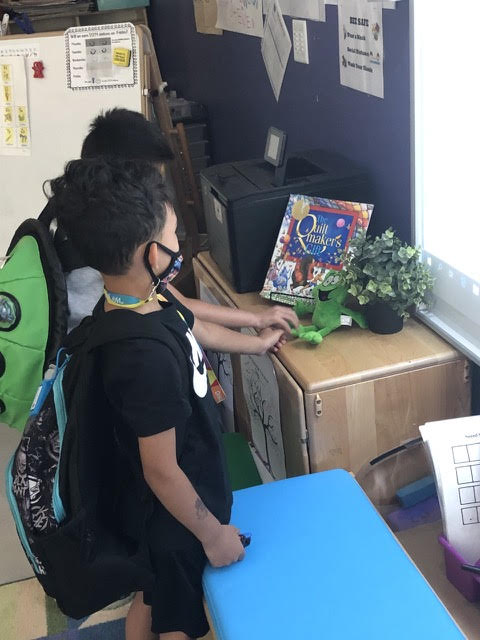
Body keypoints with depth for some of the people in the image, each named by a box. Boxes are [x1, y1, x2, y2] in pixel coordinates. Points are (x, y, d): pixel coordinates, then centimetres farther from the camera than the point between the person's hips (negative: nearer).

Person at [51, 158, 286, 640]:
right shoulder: (147, 355, -40)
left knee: (152, 597, 30)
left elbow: (194, 327, 12)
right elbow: (162, 471, -30)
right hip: (178, 513, -8)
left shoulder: (144, 299, -11)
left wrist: (256, 343, 28)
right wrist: (213, 534, -14)